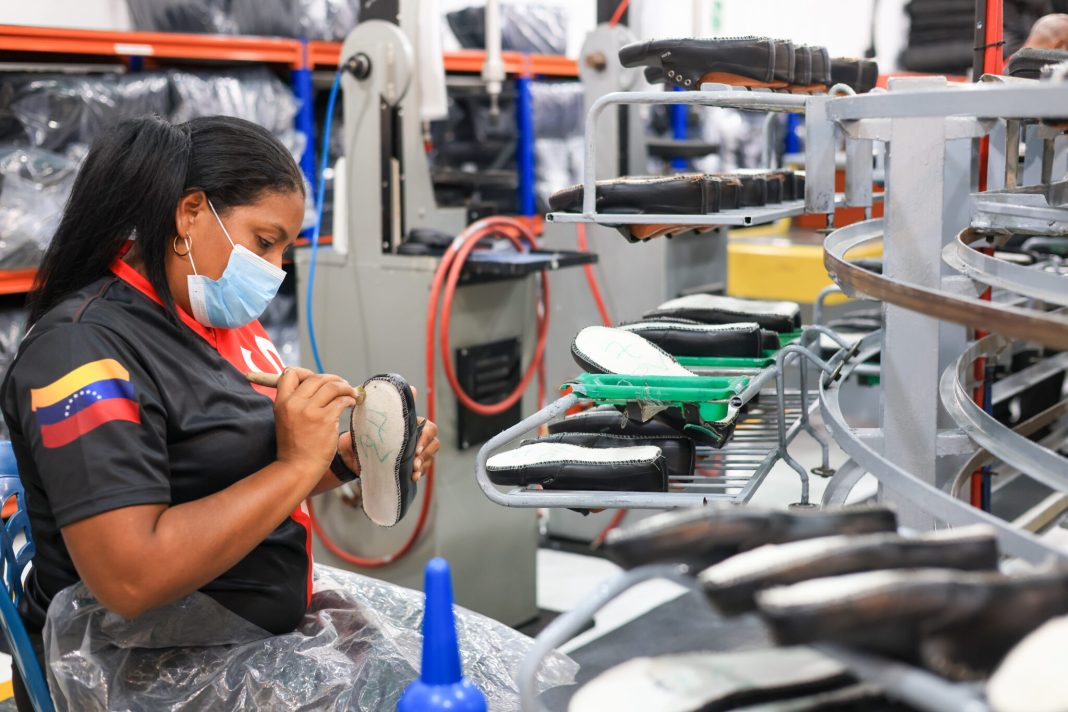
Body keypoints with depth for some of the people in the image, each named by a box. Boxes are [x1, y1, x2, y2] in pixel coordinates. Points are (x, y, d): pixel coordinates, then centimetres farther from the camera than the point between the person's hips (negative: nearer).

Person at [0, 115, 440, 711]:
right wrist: (297, 466, -24)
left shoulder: (227, 321, 7)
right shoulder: (84, 348, -19)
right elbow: (131, 578, -28)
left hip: (269, 628, 8)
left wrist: (349, 458, -1)